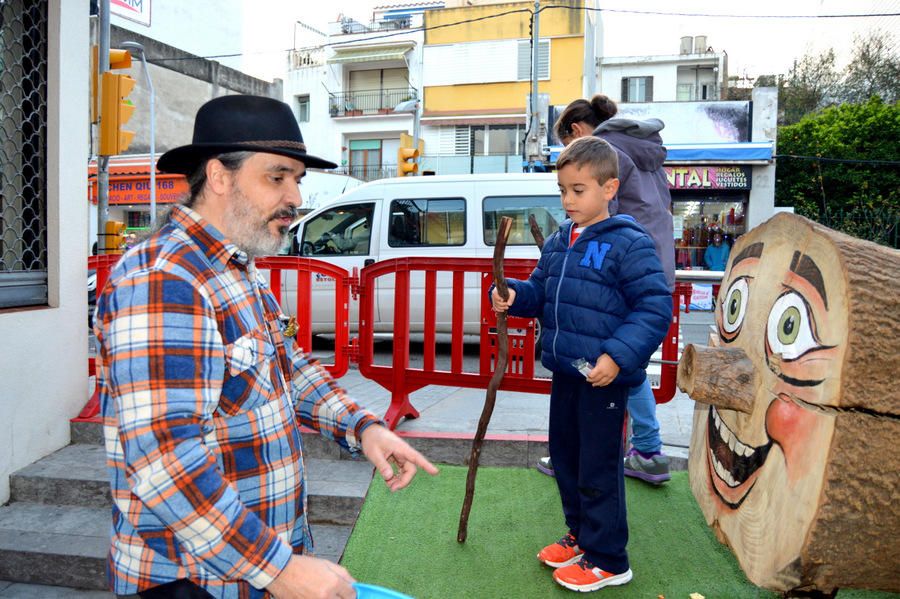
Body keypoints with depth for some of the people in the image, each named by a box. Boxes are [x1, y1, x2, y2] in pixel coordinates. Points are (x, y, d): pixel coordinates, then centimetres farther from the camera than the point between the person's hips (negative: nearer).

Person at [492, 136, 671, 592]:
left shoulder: (630, 245, -13)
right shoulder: (557, 242, 9)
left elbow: (655, 308, -15)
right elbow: (541, 292, 16)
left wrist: (619, 355, -25)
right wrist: (514, 296, -6)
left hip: (604, 377, -8)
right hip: (564, 371, 8)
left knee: (598, 469, 3)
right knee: (564, 457, 19)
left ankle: (607, 559, 22)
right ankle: (580, 535, 40)